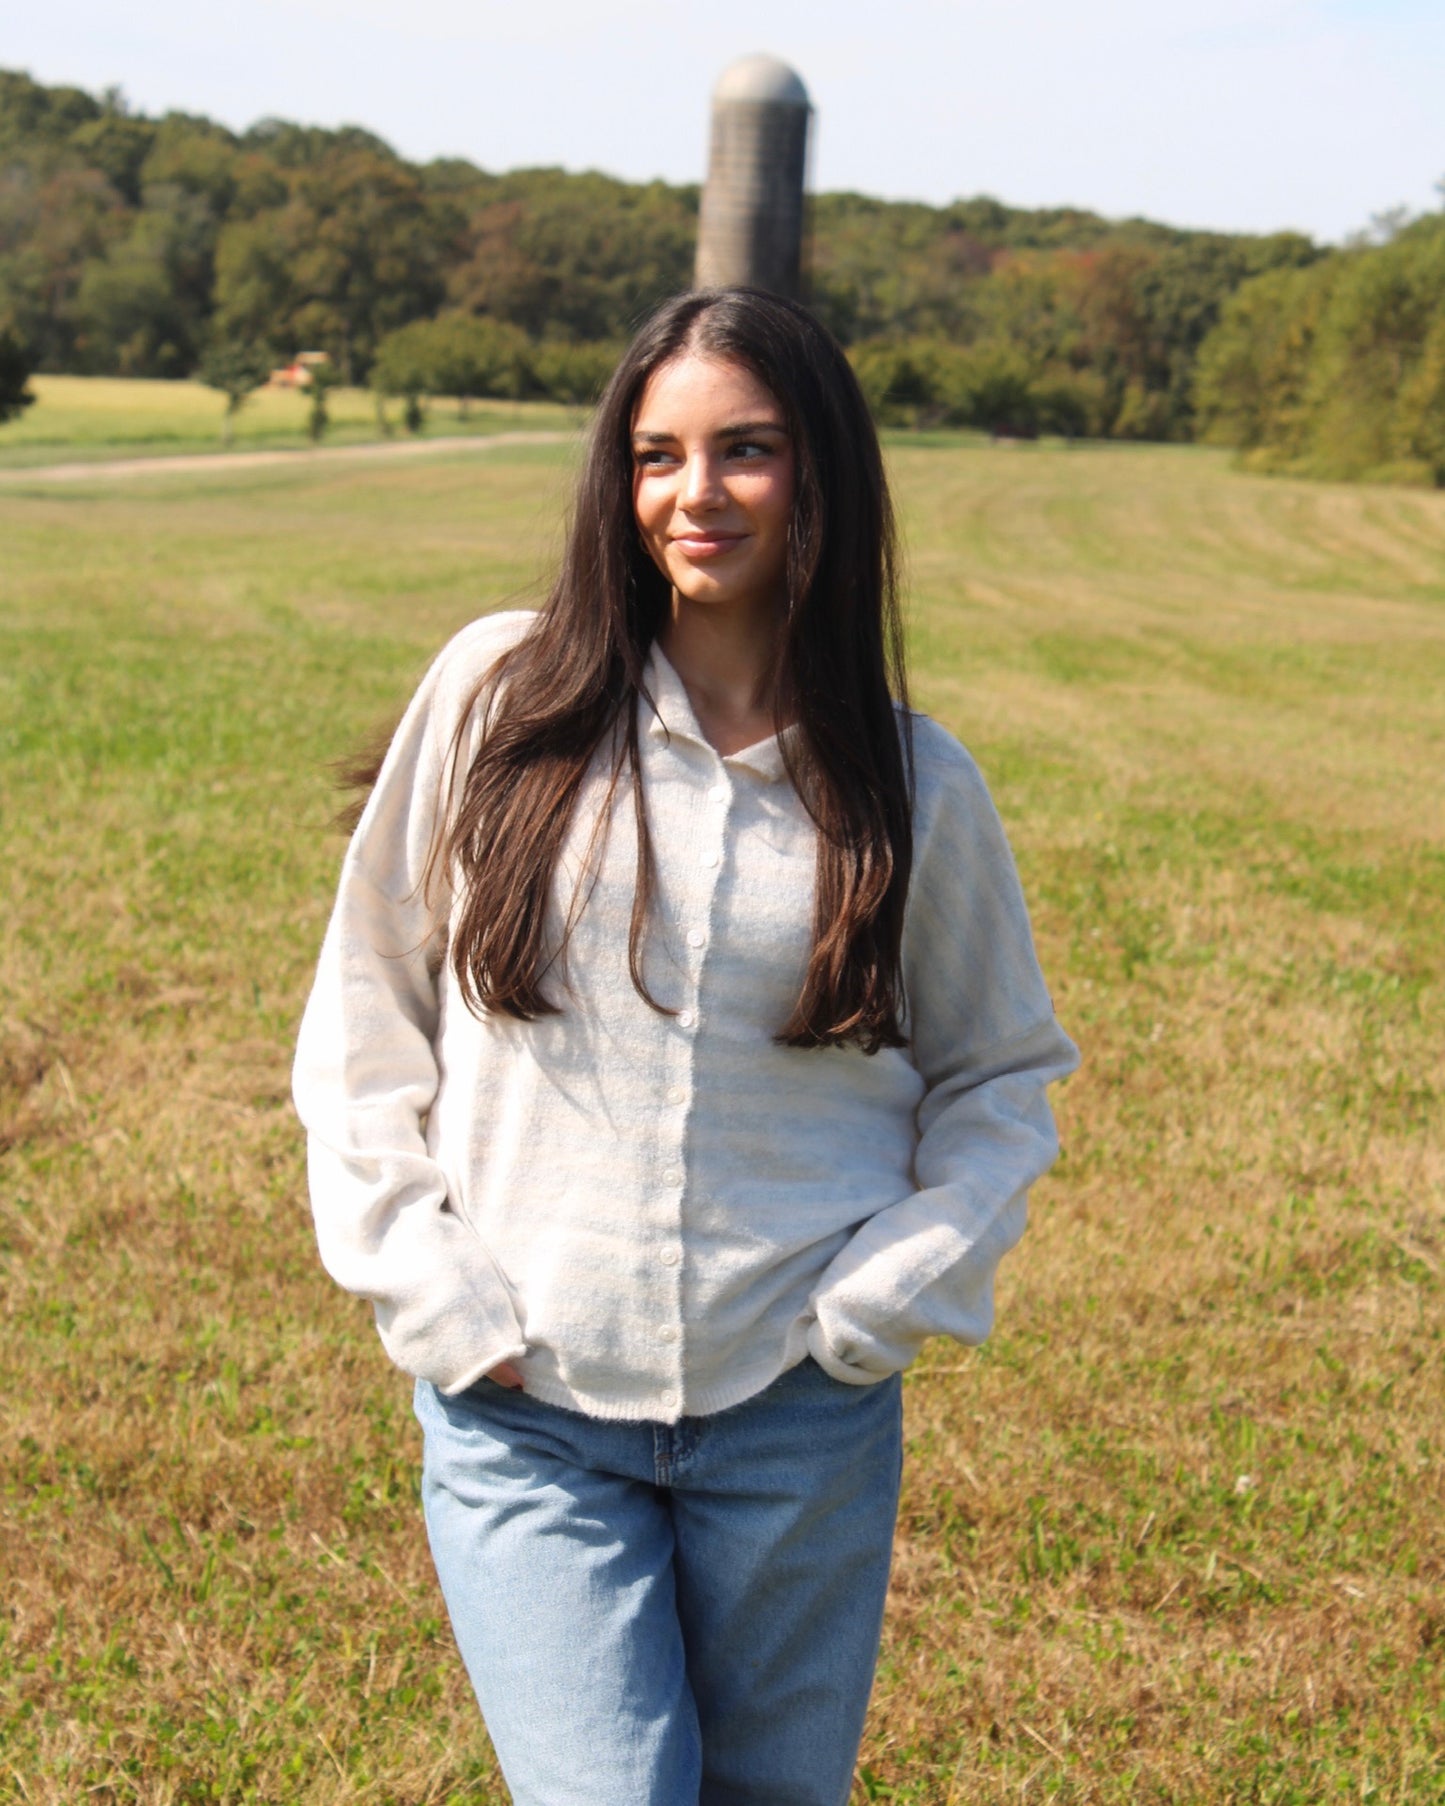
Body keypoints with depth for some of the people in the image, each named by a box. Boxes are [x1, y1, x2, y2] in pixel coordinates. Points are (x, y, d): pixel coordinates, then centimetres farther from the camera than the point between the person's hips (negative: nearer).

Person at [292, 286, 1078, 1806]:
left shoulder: (916, 785, 0)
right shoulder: (500, 693, -3)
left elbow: (1005, 1074, 11)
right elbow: (364, 1012, 3)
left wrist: (890, 1292, -3)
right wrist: (427, 1286, -4)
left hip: (802, 1422, 2)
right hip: (523, 1411, -1)